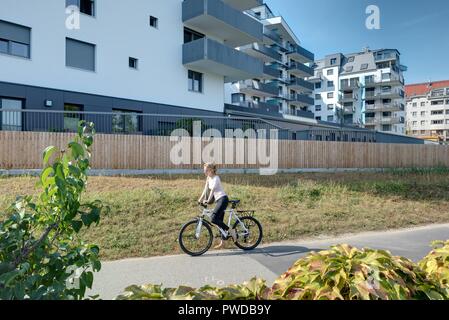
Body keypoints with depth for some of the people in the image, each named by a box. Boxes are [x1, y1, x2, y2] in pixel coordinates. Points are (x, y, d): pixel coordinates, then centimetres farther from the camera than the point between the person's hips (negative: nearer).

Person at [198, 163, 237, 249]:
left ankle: (230, 231, -9)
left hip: (223, 199, -9)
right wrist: (200, 199, 9)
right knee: (219, 221, 9)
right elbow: (206, 190, 16)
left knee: (214, 219, -20)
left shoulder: (215, 178, -11)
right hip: (219, 200, 9)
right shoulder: (208, 178, 14)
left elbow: (212, 190, -21)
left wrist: (208, 200, -27)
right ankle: (222, 243, 15)